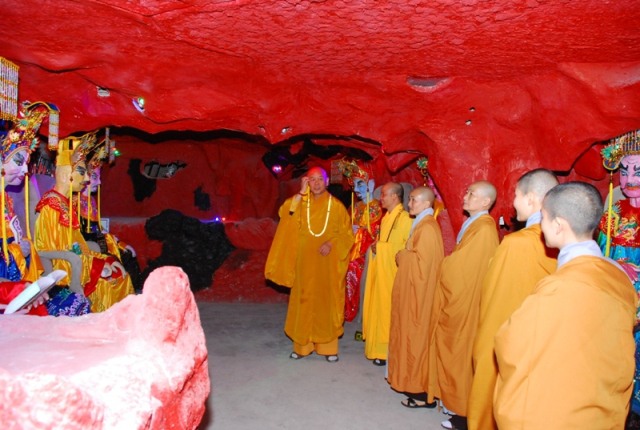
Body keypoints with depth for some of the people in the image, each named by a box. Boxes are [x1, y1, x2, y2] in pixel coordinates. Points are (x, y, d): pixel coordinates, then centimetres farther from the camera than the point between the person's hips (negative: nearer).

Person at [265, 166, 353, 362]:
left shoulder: (337, 206, -1)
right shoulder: (300, 203, 4)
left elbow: (347, 234, 0)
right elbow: (284, 213, -14)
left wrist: (332, 243, -17)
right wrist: (301, 193, -15)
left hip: (327, 264, -1)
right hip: (305, 262, 2)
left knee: (327, 302, 4)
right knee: (304, 302, 7)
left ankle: (328, 347, 15)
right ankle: (302, 345, 18)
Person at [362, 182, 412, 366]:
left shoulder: (405, 218, -15)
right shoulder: (386, 218, 14)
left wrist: (380, 247, -15)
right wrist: (376, 246, 3)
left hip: (394, 273, -9)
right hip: (381, 271, 9)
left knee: (389, 309, -1)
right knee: (378, 307, 11)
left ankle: (389, 351, 10)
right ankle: (379, 348, 22)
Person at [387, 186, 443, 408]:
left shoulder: (427, 228, -19)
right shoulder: (420, 224, 12)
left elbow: (421, 262, -23)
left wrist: (402, 256, -9)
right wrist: (404, 256, 1)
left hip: (419, 292, -10)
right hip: (412, 290, 10)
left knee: (417, 337, -2)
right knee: (410, 335, 16)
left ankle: (422, 392, 8)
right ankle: (413, 381, 28)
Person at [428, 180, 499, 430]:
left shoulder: (484, 229, -20)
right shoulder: (473, 224, 11)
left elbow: (457, 265, -19)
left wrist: (441, 265, -2)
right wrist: (446, 265, 0)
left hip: (467, 301, -9)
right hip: (458, 297, 9)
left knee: (463, 353, 1)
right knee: (455, 352, 16)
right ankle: (456, 400, 28)